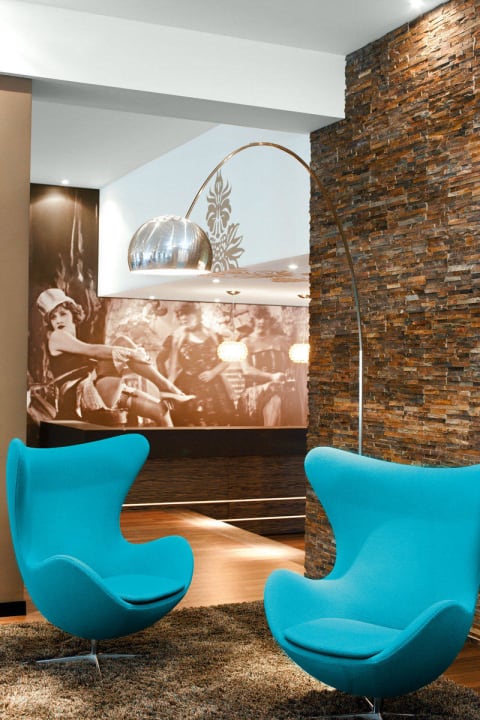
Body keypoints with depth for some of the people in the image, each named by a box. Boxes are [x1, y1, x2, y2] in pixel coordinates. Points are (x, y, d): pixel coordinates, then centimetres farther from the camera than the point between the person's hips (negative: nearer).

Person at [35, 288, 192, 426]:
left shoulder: (80, 349, 31)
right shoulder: (56, 337, 5)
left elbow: (111, 370, 17)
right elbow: (93, 350, -10)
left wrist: (135, 367, -1)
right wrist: (131, 353, -13)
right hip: (84, 397, -8)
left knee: (160, 410, -5)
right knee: (123, 342, -16)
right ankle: (165, 386, -16)